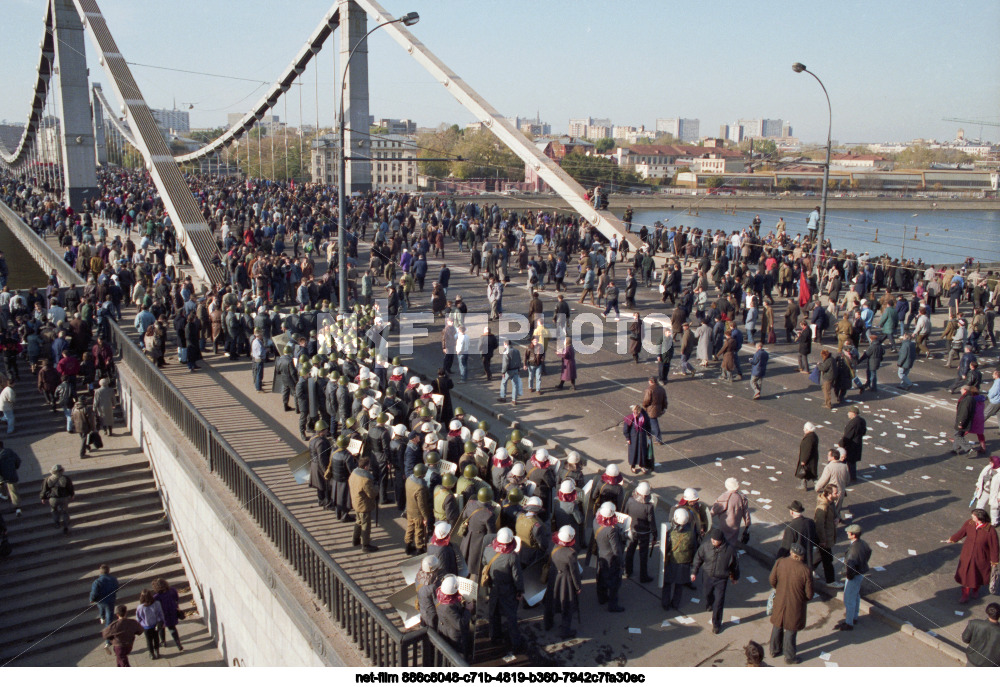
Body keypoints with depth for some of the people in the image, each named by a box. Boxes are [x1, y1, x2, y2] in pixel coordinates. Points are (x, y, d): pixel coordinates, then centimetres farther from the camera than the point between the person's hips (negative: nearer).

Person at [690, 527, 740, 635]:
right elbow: (698, 558, -2)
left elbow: (735, 565, -4)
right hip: (708, 576, 3)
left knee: (718, 602, 2)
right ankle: (709, 604, 62)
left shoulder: (730, 550, -23)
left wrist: (735, 577, 10)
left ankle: (716, 624, 20)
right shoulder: (705, 546, -19)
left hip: (721, 579, -3)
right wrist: (694, 572, 4)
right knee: (707, 593, 26)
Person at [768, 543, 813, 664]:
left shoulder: (779, 562, -17)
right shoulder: (806, 570, -24)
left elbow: (772, 580, -4)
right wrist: (804, 599, 8)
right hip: (795, 605, -3)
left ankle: (774, 650, 40)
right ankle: (789, 656, 30)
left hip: (780, 602, 3)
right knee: (791, 630, 14)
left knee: (777, 626, 22)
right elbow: (809, 594, -15)